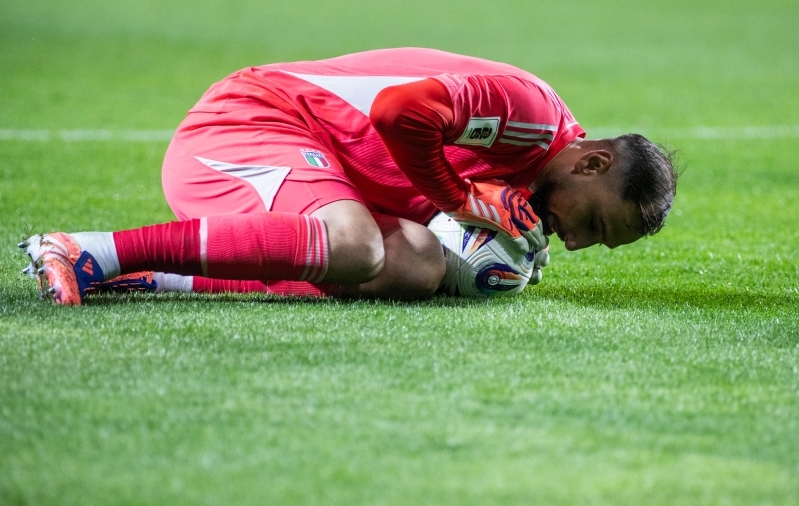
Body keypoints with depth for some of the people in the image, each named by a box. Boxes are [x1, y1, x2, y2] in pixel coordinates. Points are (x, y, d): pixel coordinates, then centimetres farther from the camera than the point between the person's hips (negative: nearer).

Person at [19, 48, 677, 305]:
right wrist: (463, 199, -15)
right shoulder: (532, 110, -17)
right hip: (252, 114, -10)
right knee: (352, 247, -34)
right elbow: (399, 109, -29)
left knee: (417, 270, -9)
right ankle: (88, 252, -31)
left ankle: (159, 279, -10)